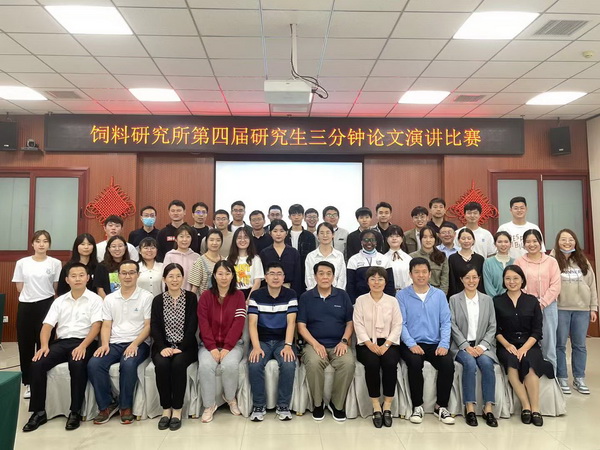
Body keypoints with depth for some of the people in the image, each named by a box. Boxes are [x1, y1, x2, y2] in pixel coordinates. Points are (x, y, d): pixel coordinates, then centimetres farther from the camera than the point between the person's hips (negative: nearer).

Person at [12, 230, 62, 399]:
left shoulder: (55, 263, -1)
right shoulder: (22, 263, 3)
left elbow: (56, 288, 4)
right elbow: (20, 288, 5)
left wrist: (41, 293, 0)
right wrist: (35, 292, 1)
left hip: (46, 306, -2)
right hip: (26, 306, 2)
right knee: (25, 345, 6)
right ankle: (28, 383, 19)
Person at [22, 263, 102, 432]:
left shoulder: (95, 299, 1)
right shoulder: (59, 301, 14)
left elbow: (96, 326, -8)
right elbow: (47, 326, 7)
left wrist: (83, 346, -22)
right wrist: (44, 345, -11)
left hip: (84, 342, -4)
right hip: (62, 342, 5)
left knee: (77, 364, -35)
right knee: (37, 363, -21)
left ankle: (75, 411, -20)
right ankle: (39, 412, -9)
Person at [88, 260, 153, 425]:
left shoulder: (146, 297, 0)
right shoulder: (110, 299, 13)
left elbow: (148, 326, -4)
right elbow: (106, 325, 10)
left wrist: (135, 344, -17)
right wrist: (105, 344, -9)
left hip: (138, 344, -4)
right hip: (114, 343, 4)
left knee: (128, 364, -34)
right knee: (94, 364, -23)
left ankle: (126, 407, -12)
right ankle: (106, 405, -6)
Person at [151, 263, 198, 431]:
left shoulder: (191, 298, 3)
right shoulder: (158, 300, 8)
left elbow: (192, 326, -4)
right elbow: (154, 327, 0)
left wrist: (181, 348, -16)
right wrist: (162, 347, -17)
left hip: (185, 346, -1)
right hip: (163, 346, 2)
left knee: (178, 363, -31)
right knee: (162, 364, -29)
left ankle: (177, 410, -17)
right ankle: (166, 409, -13)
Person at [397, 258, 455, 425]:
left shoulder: (439, 295, 10)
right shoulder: (402, 295, 2)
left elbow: (446, 322, 5)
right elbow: (401, 323, -4)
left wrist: (444, 344, -10)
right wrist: (411, 344, -17)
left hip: (434, 344, 2)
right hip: (411, 344, -2)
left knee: (448, 363, -25)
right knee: (415, 363, -31)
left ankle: (441, 406, -2)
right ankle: (417, 406, -9)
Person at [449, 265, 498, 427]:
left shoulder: (487, 299, 12)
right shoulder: (454, 299, 5)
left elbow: (492, 326, 6)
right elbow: (453, 326, -2)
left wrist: (482, 346, -8)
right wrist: (466, 346, -13)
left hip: (482, 345, 2)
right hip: (462, 345, -2)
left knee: (486, 363, -28)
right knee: (470, 363, -30)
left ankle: (488, 408, -20)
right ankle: (469, 408, -22)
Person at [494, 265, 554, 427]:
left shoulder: (532, 301, 8)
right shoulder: (497, 301, 5)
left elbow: (537, 331, 3)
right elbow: (496, 330, 3)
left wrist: (524, 348, -12)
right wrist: (507, 345, -13)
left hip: (529, 345, 1)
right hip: (506, 345, 0)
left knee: (529, 364, -30)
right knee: (512, 363, -31)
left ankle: (535, 409, -21)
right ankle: (526, 406, -21)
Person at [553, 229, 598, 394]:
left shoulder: (583, 262, 10)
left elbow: (592, 285, 12)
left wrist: (593, 308, 7)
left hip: (582, 309, 4)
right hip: (560, 309, -3)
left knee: (580, 345, 10)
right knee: (560, 344, 4)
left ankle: (579, 379, 22)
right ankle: (562, 379, 15)